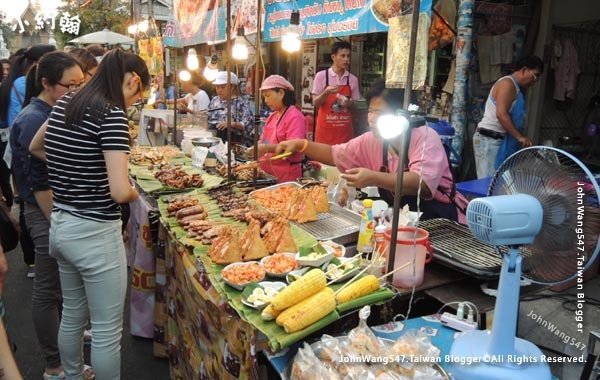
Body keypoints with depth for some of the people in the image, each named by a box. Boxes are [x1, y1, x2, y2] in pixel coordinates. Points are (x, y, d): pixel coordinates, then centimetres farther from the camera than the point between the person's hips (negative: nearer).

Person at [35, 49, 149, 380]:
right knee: (107, 330, 8)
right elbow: (120, 191, -25)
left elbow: (34, 148, 24)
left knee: (72, 316, 27)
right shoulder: (112, 114, -19)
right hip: (94, 232, -9)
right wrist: (134, 193, -3)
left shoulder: (63, 104, 6)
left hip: (60, 225, 9)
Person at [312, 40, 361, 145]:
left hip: (345, 129, 2)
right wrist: (326, 92, -21)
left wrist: (349, 103, -11)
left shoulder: (353, 79, 4)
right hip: (325, 128, -2)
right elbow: (315, 103, -3)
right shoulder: (321, 76, -3)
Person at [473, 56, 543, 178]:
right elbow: (501, 114, -22)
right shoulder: (507, 83, -11)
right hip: (490, 140, -10)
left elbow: (513, 119, 19)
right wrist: (520, 137, -22)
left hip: (501, 141, 10)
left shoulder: (518, 89, 19)